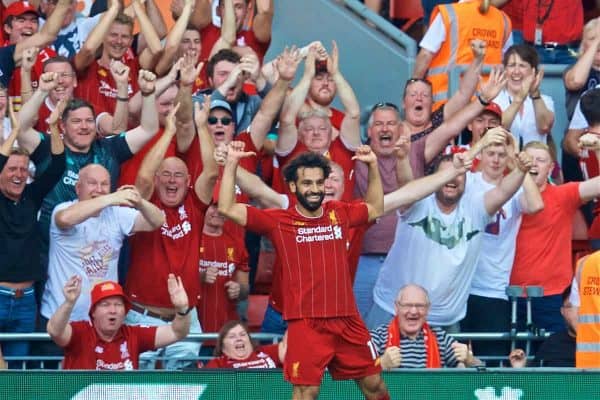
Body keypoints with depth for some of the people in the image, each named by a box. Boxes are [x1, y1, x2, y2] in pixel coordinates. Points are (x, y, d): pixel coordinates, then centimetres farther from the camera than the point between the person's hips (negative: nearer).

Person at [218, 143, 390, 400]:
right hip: (306, 323, -4)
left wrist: (373, 166, 21)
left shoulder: (340, 214, 10)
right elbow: (227, 209, -5)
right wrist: (232, 164, -9)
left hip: (348, 320, 4)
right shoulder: (278, 221, -1)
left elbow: (375, 209, 30)